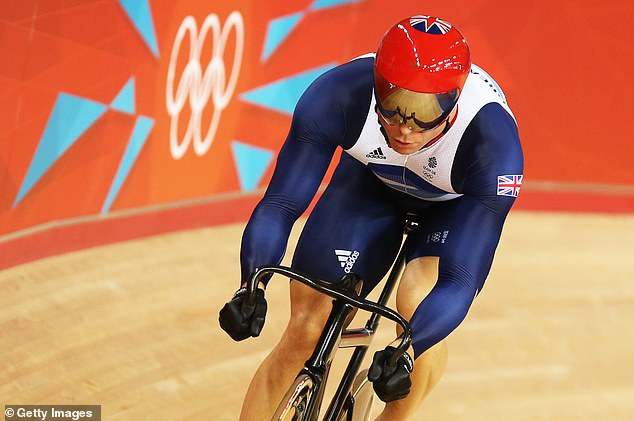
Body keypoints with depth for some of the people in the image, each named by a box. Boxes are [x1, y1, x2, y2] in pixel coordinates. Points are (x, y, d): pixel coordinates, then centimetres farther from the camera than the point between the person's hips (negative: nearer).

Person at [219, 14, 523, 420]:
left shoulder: (493, 141, -40)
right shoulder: (338, 95, -37)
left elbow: (460, 280, -42)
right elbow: (281, 203, -32)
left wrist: (404, 351, -58)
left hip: (458, 203, -2)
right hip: (372, 182, 2)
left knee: (420, 306, -28)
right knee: (305, 332, -9)